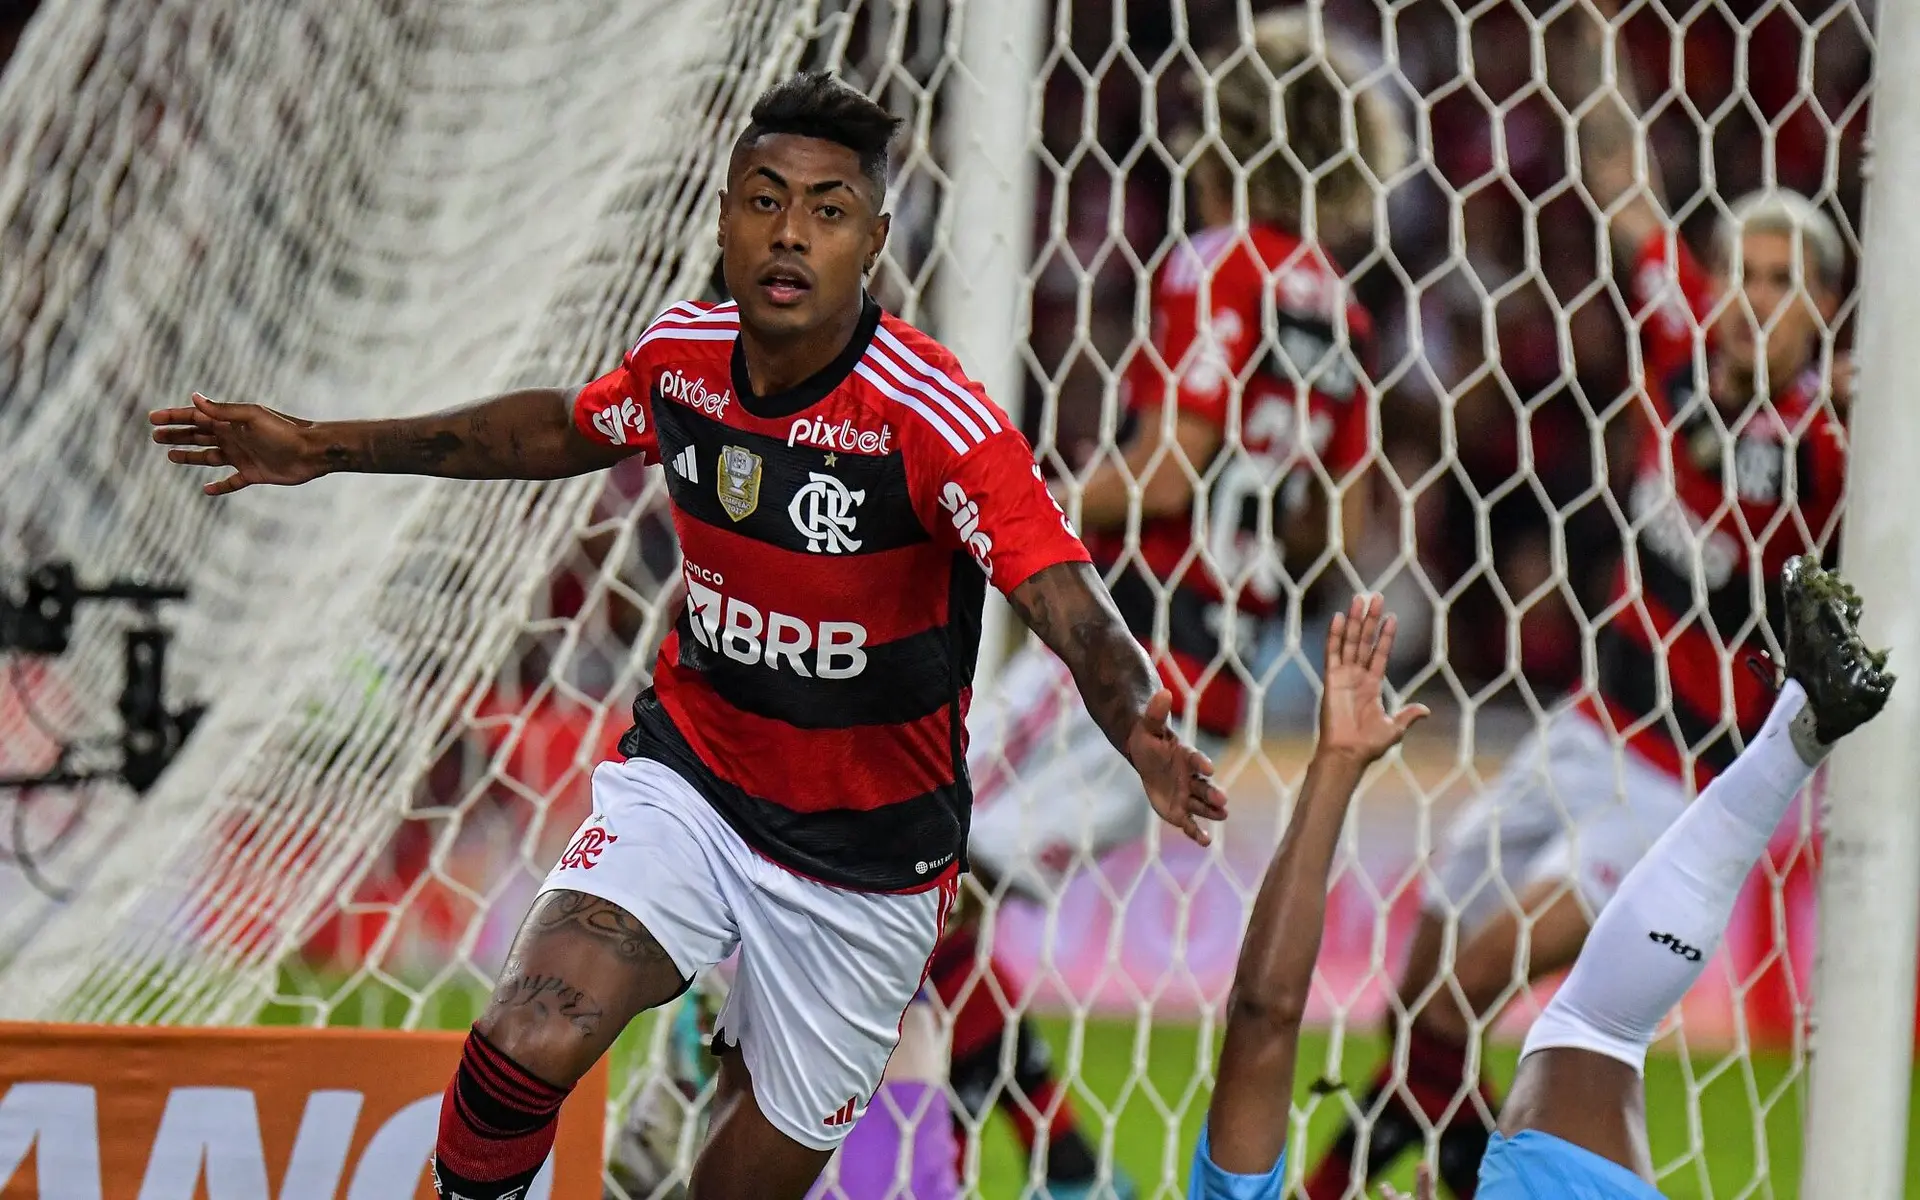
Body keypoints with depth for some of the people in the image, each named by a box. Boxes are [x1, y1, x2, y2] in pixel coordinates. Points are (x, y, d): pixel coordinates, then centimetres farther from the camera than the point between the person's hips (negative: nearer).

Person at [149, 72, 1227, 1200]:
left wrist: (1139, 728, -53)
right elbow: (563, 428, 16)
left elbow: (1071, 604, -31)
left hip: (862, 856, -3)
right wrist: (331, 449, 18)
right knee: (526, 1046, -23)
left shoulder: (932, 416, -23)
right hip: (686, 778, 3)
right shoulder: (684, 354, -7)